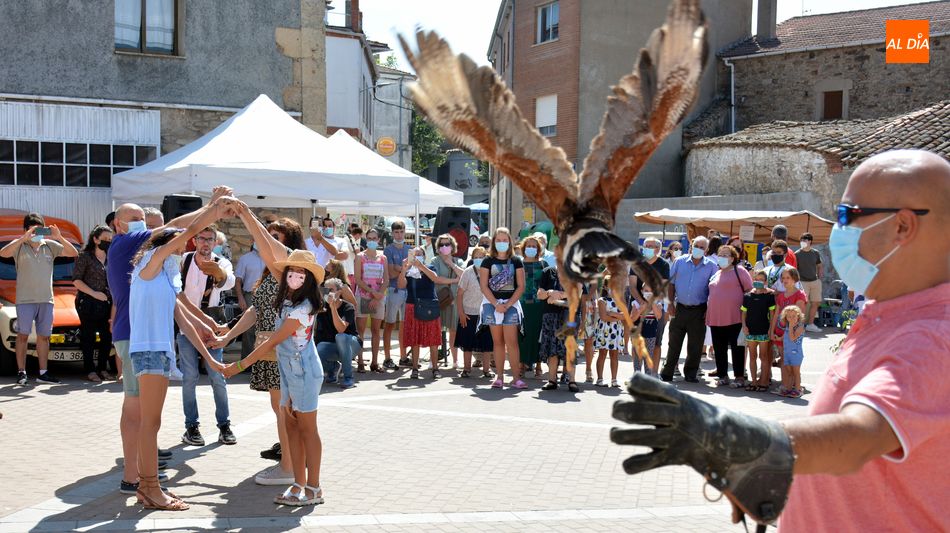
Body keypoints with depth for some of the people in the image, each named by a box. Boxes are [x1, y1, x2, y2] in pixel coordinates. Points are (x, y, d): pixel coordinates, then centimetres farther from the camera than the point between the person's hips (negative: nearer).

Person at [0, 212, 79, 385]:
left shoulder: (50, 246, 8)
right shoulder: (19, 245, 1)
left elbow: (73, 253, 1)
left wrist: (59, 238, -13)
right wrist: (24, 238, -26)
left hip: (46, 299, 3)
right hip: (25, 299, -3)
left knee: (44, 336, 7)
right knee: (23, 336, -2)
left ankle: (43, 373, 13)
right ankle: (21, 372, 3)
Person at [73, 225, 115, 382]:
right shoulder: (85, 257, -2)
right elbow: (76, 280, -6)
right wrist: (94, 293, -13)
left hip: (106, 303, 5)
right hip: (87, 303, -4)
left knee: (107, 336, 3)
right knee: (88, 336, 0)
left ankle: (103, 368, 14)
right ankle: (90, 370, 7)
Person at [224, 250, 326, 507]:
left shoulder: (303, 308, -20)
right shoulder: (287, 301, 7)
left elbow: (272, 342, -20)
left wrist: (239, 365, -16)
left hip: (303, 370, -9)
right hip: (288, 370, 9)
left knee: (307, 428, -2)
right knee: (292, 427, 9)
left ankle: (313, 488, 7)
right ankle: (299, 484, 16)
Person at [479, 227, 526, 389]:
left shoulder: (516, 261, 4)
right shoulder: (488, 261, 4)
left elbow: (521, 286, 0)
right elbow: (484, 286, -1)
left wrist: (507, 304, -10)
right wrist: (496, 304, -11)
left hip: (511, 303, -1)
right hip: (492, 303, 1)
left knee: (511, 341, -7)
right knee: (497, 341, 5)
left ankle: (516, 377, -6)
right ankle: (499, 376, 9)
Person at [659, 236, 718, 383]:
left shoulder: (712, 266, 1)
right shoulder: (679, 262, 4)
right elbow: (671, 284, 6)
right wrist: (671, 303, 0)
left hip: (698, 311, -1)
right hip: (679, 308, 1)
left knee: (695, 345, 4)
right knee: (674, 343, 5)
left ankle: (691, 373, 17)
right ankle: (667, 373, 13)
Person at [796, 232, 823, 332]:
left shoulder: (815, 253, 9)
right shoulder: (797, 254, -2)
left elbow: (819, 266, 18)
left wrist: (819, 278, 7)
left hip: (815, 281, 5)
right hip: (803, 282, -5)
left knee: (815, 303, 6)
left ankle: (810, 324, 17)